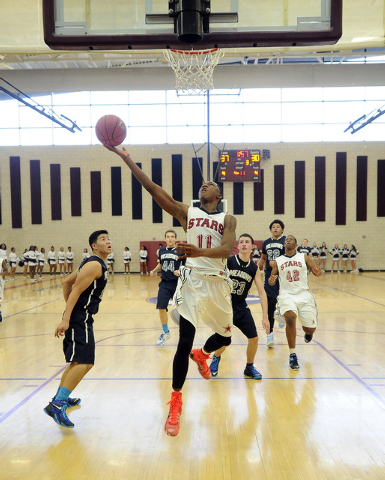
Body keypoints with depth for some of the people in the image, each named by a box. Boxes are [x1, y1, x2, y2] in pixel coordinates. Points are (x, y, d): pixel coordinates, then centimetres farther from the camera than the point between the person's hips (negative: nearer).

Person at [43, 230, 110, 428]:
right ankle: (57, 405, -18)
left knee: (77, 362, 21)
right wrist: (66, 320, -27)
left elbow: (67, 282, 21)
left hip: (81, 317, 11)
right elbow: (76, 290, -22)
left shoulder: (91, 263, 16)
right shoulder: (95, 265, -14)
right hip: (79, 318, -11)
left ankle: (61, 397, 33)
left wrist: (70, 311, 23)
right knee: (84, 363, -17)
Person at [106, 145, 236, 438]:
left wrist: (201, 252, -36)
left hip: (218, 282, 2)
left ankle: (202, 355, 51)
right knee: (184, 342, -9)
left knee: (225, 337, 16)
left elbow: (228, 249, -15)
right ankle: (176, 402, 7)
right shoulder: (187, 213, 6)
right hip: (193, 280, -2)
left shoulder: (228, 220, 5)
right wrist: (128, 160, -12)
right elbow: (155, 190, -4)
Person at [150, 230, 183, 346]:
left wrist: (180, 271, -26)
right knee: (161, 308, -1)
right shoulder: (161, 251, 7)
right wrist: (154, 271, 2)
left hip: (177, 284, -3)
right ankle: (165, 333, 19)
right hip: (164, 284, 3)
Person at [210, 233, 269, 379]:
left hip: (241, 307, 4)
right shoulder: (228, 261, -11)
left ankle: (249, 367, 27)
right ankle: (216, 359, 28)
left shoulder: (254, 268, -1)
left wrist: (265, 316, -4)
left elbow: (262, 292, 0)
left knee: (254, 338, 0)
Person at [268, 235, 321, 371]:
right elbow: (271, 280, 9)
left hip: (304, 294, 1)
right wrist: (272, 280, -16)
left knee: (310, 328, 1)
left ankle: (307, 332, 44)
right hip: (287, 295, -1)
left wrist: (317, 272, -19)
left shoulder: (303, 257, 8)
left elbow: (315, 271, 5)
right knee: (290, 318, -29)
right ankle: (292, 355, -15)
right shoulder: (277, 261, 9)